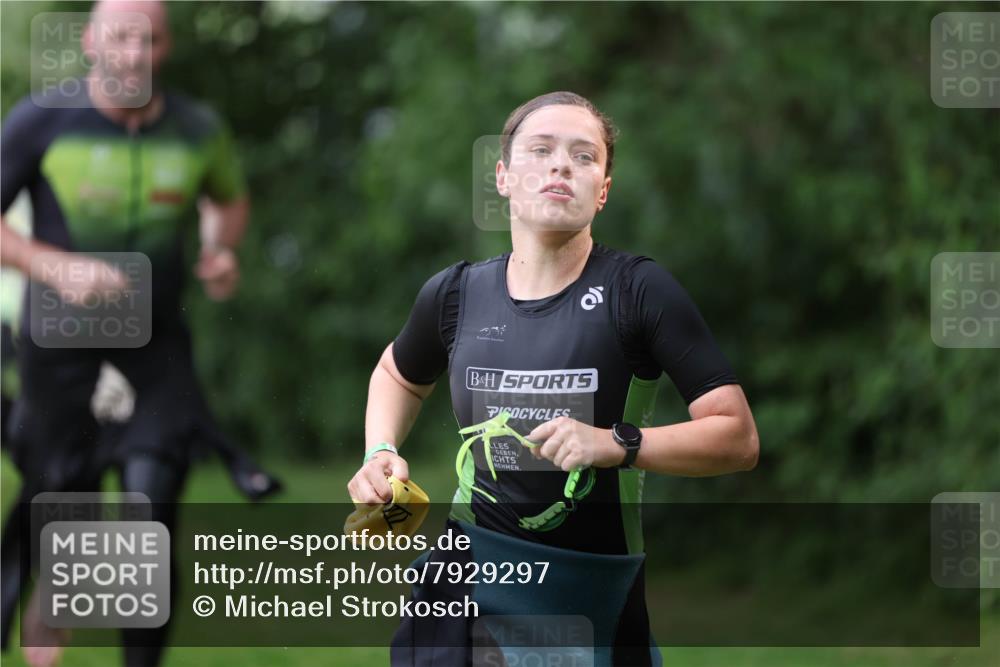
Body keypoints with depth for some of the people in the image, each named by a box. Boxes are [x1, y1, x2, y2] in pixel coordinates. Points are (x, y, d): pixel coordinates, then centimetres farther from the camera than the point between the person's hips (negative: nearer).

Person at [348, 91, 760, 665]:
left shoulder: (638, 290, -11)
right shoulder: (456, 294, 1)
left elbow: (739, 439, -14)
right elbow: (399, 375, 25)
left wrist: (617, 444, -25)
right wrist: (381, 453, 6)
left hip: (598, 591, -2)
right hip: (469, 577, 3)